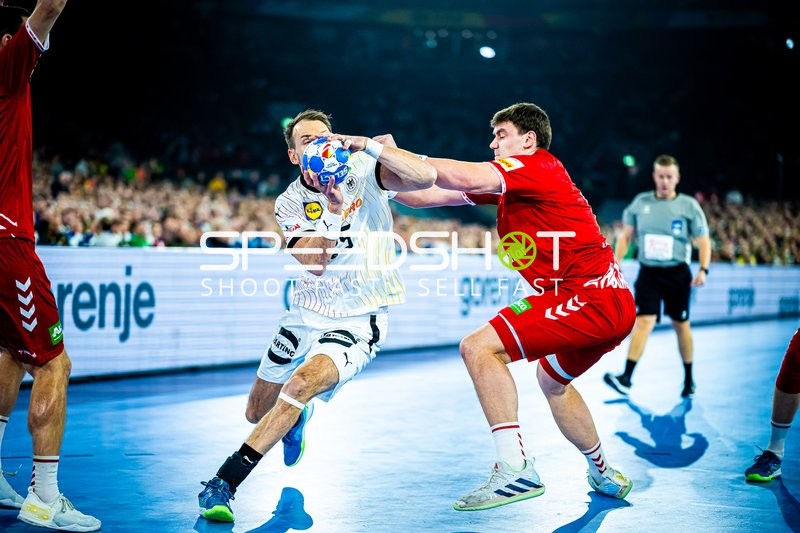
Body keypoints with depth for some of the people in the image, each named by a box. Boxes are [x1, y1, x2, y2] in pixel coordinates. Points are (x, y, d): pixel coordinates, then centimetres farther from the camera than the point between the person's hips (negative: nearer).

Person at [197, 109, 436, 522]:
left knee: (302, 382, -30)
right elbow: (314, 263, -20)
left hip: (358, 320, -4)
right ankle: (296, 422, 54)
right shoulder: (290, 203, -3)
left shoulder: (363, 170, -9)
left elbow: (425, 177, -27)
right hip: (307, 314, 5)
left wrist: (368, 145, -35)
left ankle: (224, 483, -23)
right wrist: (335, 208, -31)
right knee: (258, 412, 14)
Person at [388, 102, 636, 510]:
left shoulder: (539, 166, -10)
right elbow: (430, 196, 15)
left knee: (479, 348, -16)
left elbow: (463, 177, -25)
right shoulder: (506, 183, 17)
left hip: (589, 297, -11)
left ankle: (515, 470, -19)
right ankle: (605, 475, 45)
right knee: (552, 381, 34)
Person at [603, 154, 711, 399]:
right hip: (648, 272, 1)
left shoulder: (689, 205, -2)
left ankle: (689, 379, 24)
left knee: (681, 325, 9)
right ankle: (626, 377, -18)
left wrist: (703, 270, -12)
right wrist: (616, 264, 2)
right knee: (644, 321, -12)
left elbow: (703, 240, 1)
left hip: (678, 273, -1)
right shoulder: (640, 202, 4)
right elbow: (625, 235, 11)